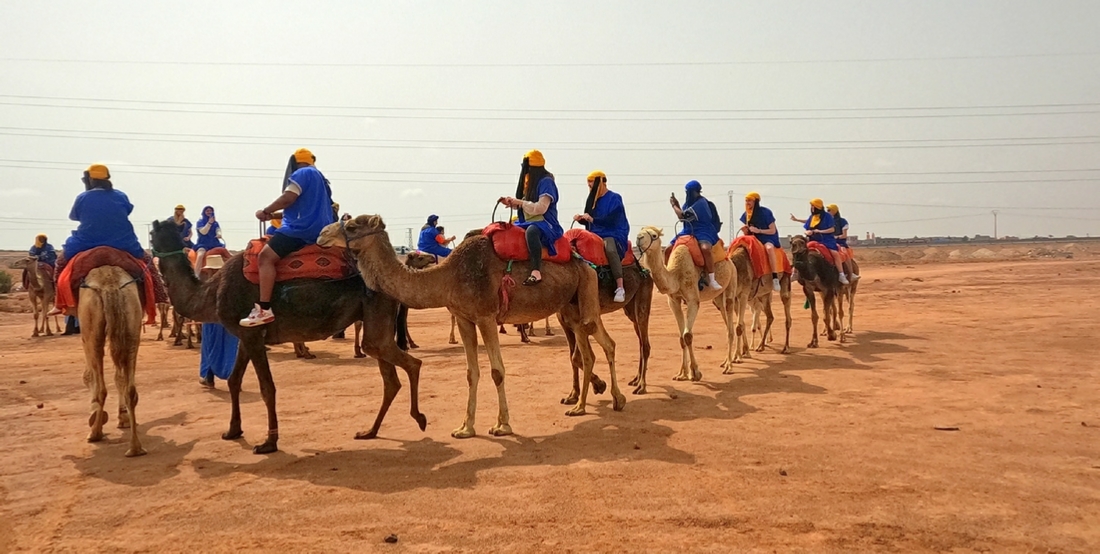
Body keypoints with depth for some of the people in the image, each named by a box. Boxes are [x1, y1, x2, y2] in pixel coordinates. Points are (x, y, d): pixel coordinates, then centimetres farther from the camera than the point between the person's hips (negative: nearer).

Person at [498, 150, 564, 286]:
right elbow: (523, 205, 23)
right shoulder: (529, 181, 13)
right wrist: (510, 202, 5)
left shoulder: (546, 182, -11)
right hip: (528, 223, 10)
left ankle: (536, 272, -50)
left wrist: (520, 202, -17)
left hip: (544, 224, -10)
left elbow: (541, 208, -21)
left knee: (531, 231, -41)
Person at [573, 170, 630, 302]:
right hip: (596, 235, 8)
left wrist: (592, 219, -24)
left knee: (610, 248, -38)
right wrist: (581, 219, -2)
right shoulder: (593, 199, 14)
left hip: (613, 235, -8)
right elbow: (589, 221, 19)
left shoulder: (614, 198, -6)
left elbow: (611, 220, -18)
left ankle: (620, 288, -39)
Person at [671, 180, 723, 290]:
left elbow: (683, 216, -18)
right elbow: (683, 216, 17)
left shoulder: (700, 203, -16)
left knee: (705, 248, -39)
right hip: (690, 231, 9)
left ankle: (711, 279, -34)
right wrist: (677, 204, 6)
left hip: (703, 232, -9)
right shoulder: (691, 202, 12)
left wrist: (673, 205, -3)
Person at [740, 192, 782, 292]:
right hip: (754, 239, 7)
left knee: (769, 248, -38)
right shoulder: (746, 215, 5)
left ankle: (775, 278, -38)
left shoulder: (765, 212, -11)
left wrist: (758, 230, -22)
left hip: (768, 238, -7)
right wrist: (745, 230, -11)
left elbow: (773, 231, -10)